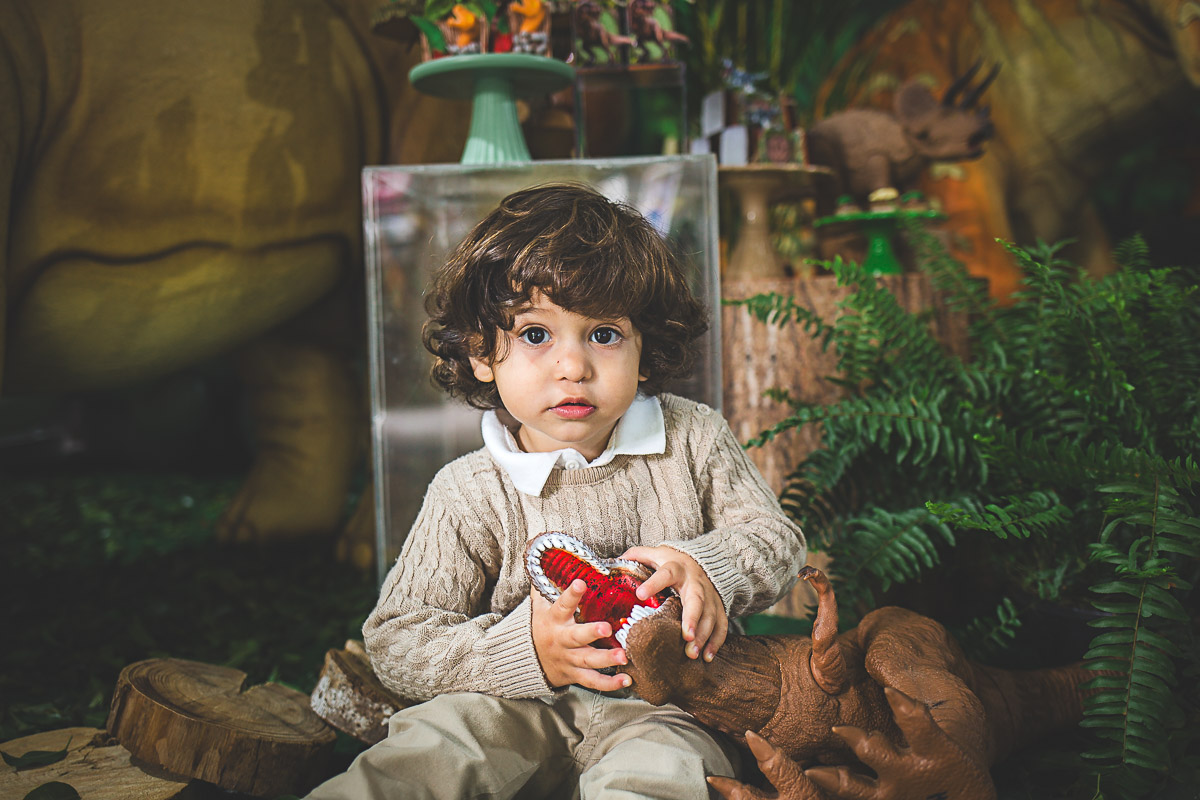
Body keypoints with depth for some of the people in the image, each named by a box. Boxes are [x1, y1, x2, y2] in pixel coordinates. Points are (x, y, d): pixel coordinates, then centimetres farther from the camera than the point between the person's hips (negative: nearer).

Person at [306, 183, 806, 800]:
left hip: (664, 707, 0)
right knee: (431, 744, -26)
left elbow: (777, 540, 4)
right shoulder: (471, 494, -6)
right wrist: (524, 651, -23)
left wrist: (706, 566, -20)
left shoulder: (693, 440, -2)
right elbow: (397, 642, -6)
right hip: (524, 706, 1)